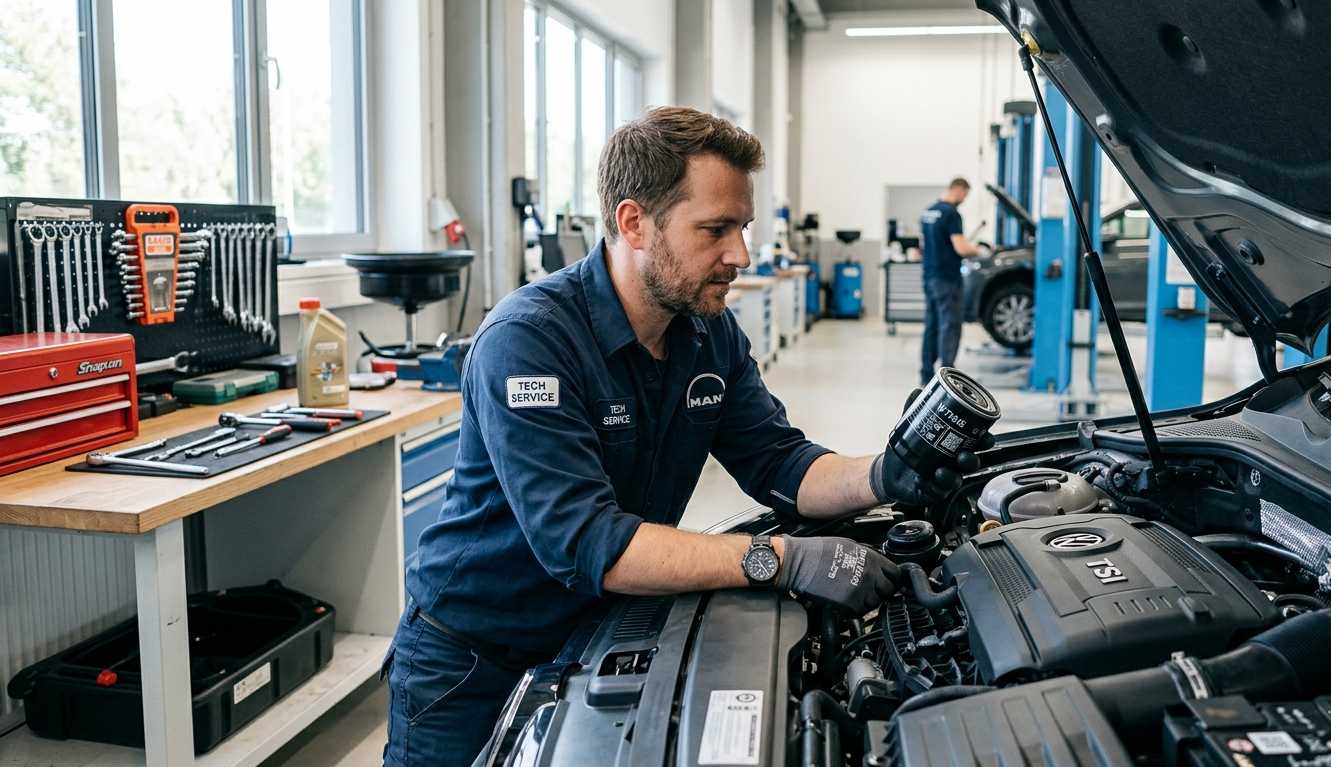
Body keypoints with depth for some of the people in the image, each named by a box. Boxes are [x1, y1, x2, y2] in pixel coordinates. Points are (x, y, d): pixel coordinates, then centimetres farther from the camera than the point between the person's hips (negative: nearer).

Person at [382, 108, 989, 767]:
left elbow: (779, 464, -3)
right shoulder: (526, 340, -28)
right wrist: (781, 559, -39)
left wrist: (883, 477, -24)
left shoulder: (712, 335, -4)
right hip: (470, 665, -5)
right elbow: (582, 541, -35)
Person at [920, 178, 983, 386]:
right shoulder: (951, 213, -14)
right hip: (948, 280, -8)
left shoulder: (928, 212, 12)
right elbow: (961, 248, -20)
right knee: (950, 328, -5)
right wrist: (975, 250, 1)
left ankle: (926, 375, 15)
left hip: (930, 277, 8)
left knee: (931, 328, 12)